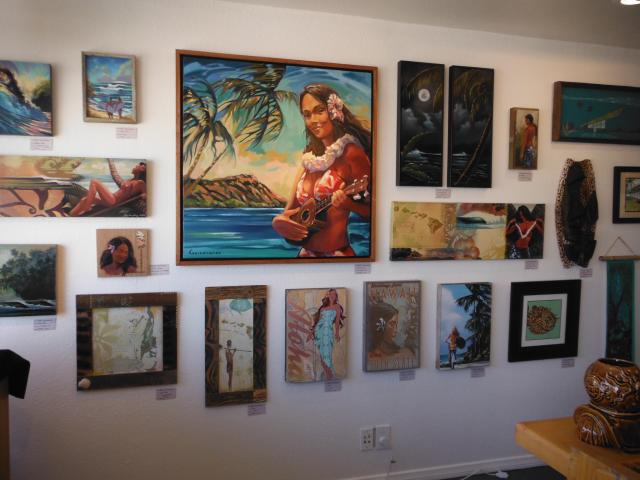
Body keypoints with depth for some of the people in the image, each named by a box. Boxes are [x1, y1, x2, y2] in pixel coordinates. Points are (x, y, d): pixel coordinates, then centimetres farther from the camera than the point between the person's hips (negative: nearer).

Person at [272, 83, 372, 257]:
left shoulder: (351, 153, -8)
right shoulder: (310, 159, 10)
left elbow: (373, 211, -7)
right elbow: (290, 211, 11)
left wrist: (347, 203, -24)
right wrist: (277, 221, -9)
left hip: (338, 252, -6)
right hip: (306, 252, 6)